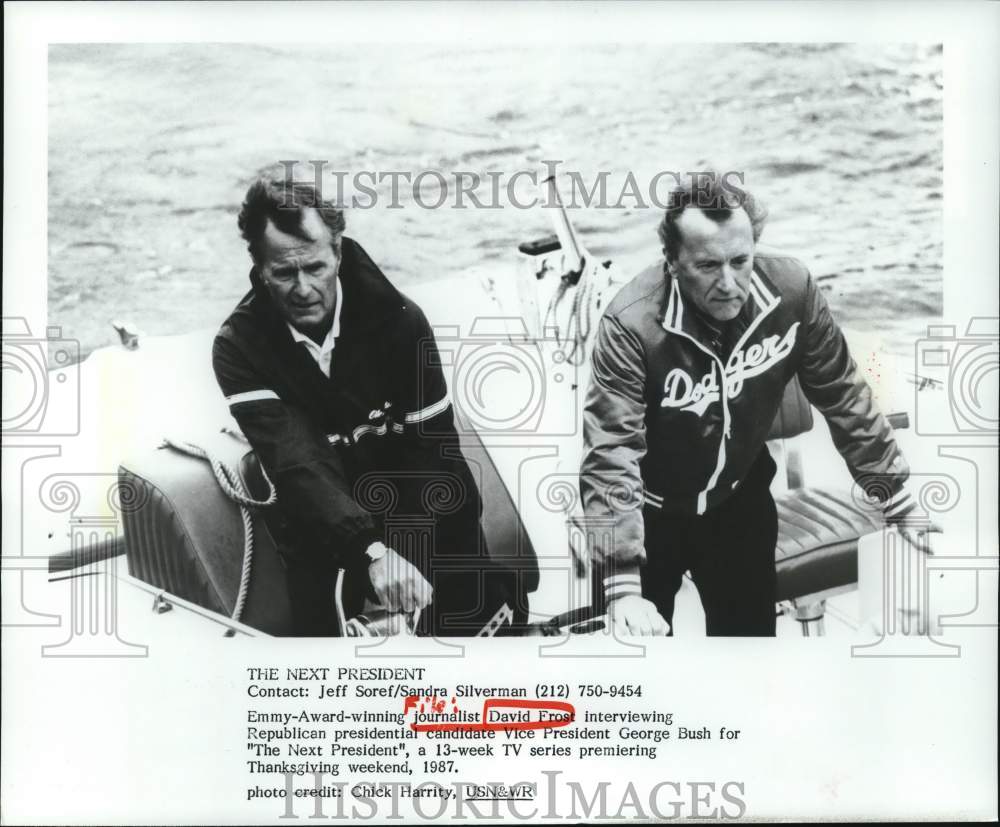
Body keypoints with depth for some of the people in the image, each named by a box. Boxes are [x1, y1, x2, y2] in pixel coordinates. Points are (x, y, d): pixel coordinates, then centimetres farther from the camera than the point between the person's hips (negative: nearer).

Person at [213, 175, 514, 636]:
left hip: (417, 514, 1)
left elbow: (434, 449, -12)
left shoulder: (399, 319, -13)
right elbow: (298, 466, -29)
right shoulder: (239, 348, -16)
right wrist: (371, 551, -44)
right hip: (319, 527, -1)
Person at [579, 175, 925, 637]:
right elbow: (610, 456, -34)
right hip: (650, 511, -3)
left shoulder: (791, 290, -20)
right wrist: (622, 589, -41)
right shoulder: (631, 326, -32)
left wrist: (899, 500, -3)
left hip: (739, 499, 4)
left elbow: (844, 397, -7)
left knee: (750, 629, 18)